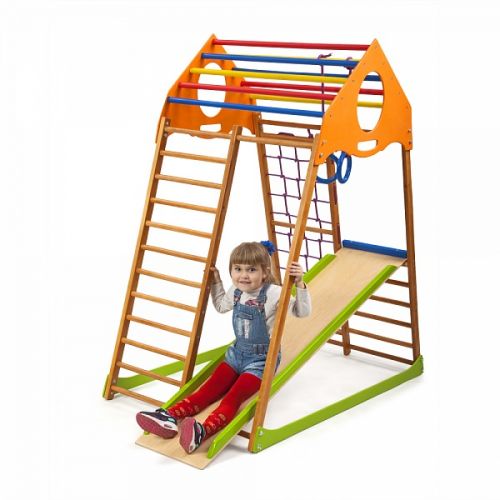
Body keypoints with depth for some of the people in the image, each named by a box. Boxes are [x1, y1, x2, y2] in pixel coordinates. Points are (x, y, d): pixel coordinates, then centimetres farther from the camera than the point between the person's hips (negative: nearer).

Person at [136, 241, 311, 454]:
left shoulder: (273, 293, -17)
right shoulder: (236, 291, 3)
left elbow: (302, 312, -23)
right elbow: (221, 305, 26)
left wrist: (299, 284, -35)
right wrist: (216, 281, 19)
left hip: (261, 358, -7)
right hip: (237, 352, 7)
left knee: (233, 397, -27)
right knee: (209, 390, -11)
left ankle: (202, 431, -51)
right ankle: (169, 416, -27)